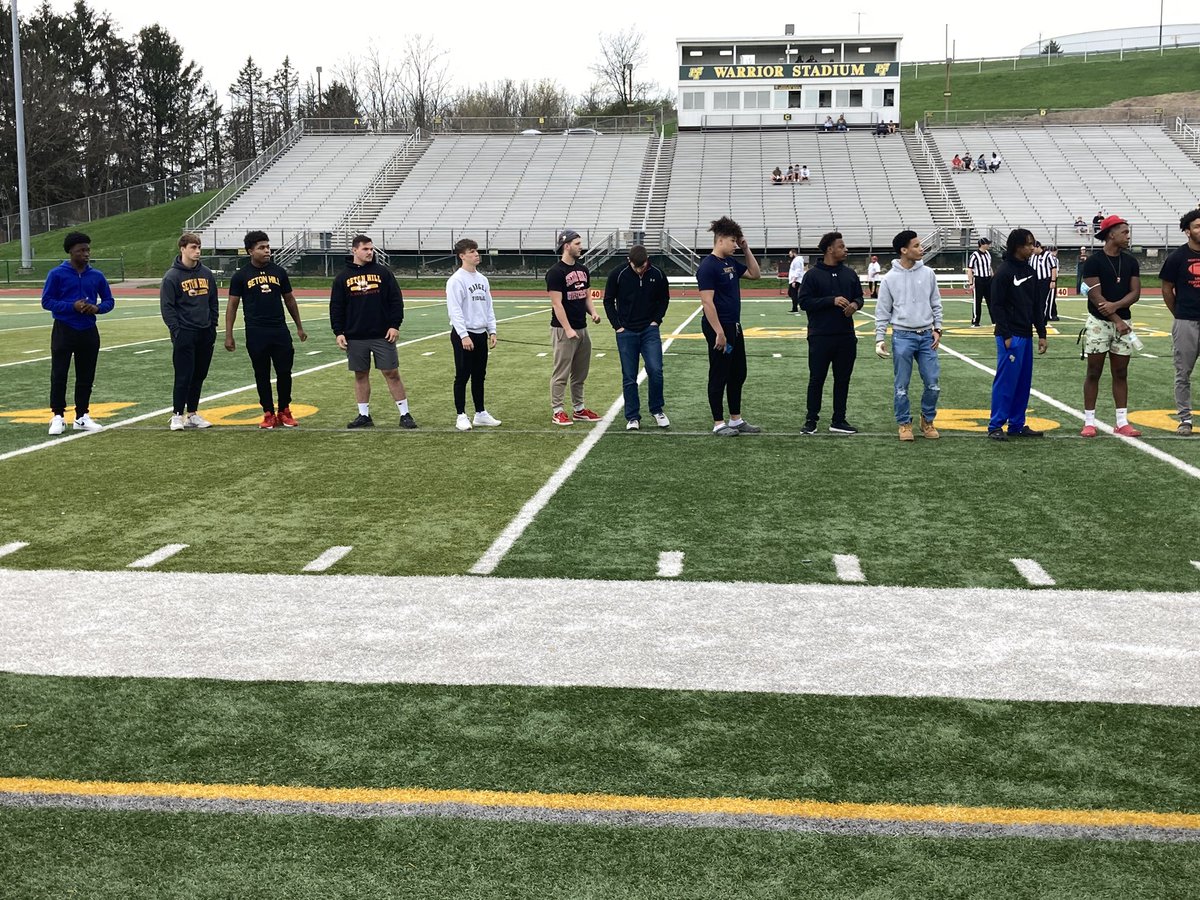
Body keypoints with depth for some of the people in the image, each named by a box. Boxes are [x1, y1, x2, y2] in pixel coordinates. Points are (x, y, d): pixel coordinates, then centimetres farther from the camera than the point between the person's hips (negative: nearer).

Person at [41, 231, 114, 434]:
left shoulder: (97, 276, 6)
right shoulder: (57, 274, -5)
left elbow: (109, 301, 12)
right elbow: (46, 301, -6)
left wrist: (97, 308, -11)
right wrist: (72, 306, -19)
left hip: (88, 332, 4)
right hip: (64, 331, -4)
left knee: (86, 377, 8)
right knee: (59, 375, -2)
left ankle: (82, 417, 17)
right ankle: (58, 416, 5)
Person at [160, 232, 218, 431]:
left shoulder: (206, 273, 10)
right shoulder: (172, 276, -6)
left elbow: (213, 302, 16)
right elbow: (166, 307, -7)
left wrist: (213, 326, 9)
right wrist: (176, 331, -13)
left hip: (206, 334, 5)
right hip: (184, 334, -5)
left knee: (199, 376, 9)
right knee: (184, 376, -5)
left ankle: (193, 414, 18)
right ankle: (177, 415, 3)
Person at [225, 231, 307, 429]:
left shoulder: (279, 272, 8)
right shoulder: (241, 276, 0)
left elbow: (289, 300, 16)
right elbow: (232, 305, 2)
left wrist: (299, 327, 17)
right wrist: (229, 335, -2)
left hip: (280, 331, 2)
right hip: (256, 333, -2)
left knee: (285, 372, 3)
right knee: (262, 375, 5)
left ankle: (284, 412, 18)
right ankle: (268, 414, 14)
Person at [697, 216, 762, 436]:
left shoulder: (730, 262, 12)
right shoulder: (708, 266, -15)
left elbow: (755, 274, 23)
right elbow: (707, 302, -20)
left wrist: (746, 249, 10)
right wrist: (719, 333, -23)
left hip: (735, 327, 9)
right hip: (719, 329, -9)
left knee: (738, 375, 14)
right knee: (719, 376, -1)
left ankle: (736, 420, 24)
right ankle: (718, 423, 8)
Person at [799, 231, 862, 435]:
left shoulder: (849, 273, 9)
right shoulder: (813, 275, -6)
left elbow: (859, 296, 17)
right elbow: (805, 302, -10)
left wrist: (855, 304, -7)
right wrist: (832, 301, -20)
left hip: (846, 336, 5)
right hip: (820, 336, -5)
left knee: (843, 379, 8)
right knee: (817, 379, 2)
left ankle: (839, 420, 17)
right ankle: (811, 420, 11)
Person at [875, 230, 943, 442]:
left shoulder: (928, 273, 3)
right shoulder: (890, 278, -4)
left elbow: (936, 304, 10)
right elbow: (882, 311, 0)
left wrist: (937, 329, 1)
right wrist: (879, 339, -4)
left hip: (926, 336, 2)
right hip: (902, 337, -2)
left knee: (933, 384, 2)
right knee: (902, 386, 3)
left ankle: (927, 420, 21)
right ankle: (905, 424, 17)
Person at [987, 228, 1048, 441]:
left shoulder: (1030, 272, 14)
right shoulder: (1004, 271, -9)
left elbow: (1038, 305, 18)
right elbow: (997, 306, -12)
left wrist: (1042, 334, 13)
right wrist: (1006, 336, -15)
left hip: (1026, 336, 8)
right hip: (1010, 337, -8)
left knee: (1024, 381, 9)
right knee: (1006, 380, -7)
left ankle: (1017, 425, 16)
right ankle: (995, 426, -1)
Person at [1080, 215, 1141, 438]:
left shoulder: (1131, 262, 8)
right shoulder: (1094, 262, -8)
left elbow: (1135, 293, 2)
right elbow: (1096, 297, -13)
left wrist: (1114, 306, -16)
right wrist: (1117, 320, -15)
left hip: (1122, 322, 5)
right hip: (1099, 323, -5)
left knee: (1121, 373, 7)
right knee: (1094, 373, 0)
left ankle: (1122, 423, 10)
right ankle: (1089, 422, 6)